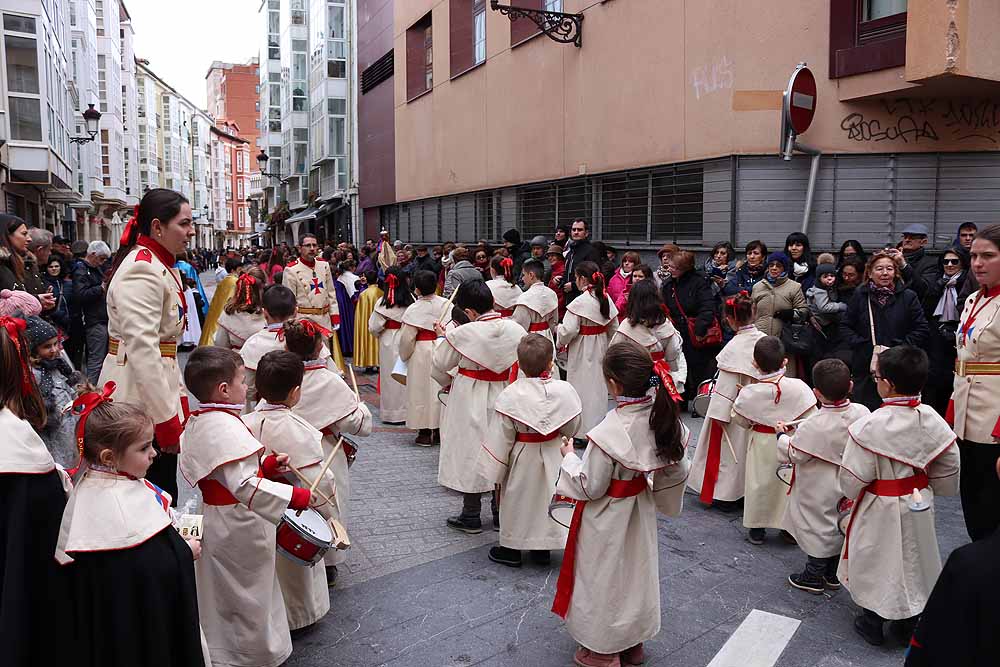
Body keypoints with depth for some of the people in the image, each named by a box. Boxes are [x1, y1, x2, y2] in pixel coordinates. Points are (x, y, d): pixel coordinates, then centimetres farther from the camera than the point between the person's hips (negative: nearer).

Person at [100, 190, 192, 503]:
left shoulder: (162, 266, 14)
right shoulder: (141, 270, -18)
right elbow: (142, 349, -25)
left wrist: (179, 398, 17)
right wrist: (168, 420, -24)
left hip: (158, 386, 10)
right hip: (141, 399, -10)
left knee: (165, 489, 16)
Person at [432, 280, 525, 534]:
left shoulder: (462, 334, -18)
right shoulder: (517, 330, -9)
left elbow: (439, 368, -6)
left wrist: (449, 382, 17)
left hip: (470, 401, -3)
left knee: (471, 451, 10)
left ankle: (471, 517, 21)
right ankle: (501, 515, 26)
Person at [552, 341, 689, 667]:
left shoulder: (609, 433, -33)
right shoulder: (662, 418, -13)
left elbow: (588, 487, -22)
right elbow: (677, 470, -2)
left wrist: (569, 457, -7)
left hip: (608, 521, -6)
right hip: (643, 513, 7)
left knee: (604, 578, 15)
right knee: (636, 572, 24)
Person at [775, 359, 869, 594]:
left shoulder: (814, 426, -32)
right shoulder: (862, 413, -16)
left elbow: (792, 453, -20)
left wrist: (782, 434, -1)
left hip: (820, 493, -6)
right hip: (848, 490, 6)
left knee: (819, 530, 12)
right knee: (840, 528, 22)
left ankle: (814, 577, 29)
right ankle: (833, 575, 39)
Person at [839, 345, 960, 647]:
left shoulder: (869, 427, -30)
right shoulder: (931, 419, -14)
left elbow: (852, 480, -23)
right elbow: (949, 467, -1)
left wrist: (850, 493, -1)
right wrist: (930, 487, 17)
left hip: (880, 510, -5)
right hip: (920, 505, 5)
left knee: (877, 560, 16)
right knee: (914, 559, 22)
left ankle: (872, 623, 33)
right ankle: (909, 625, 39)